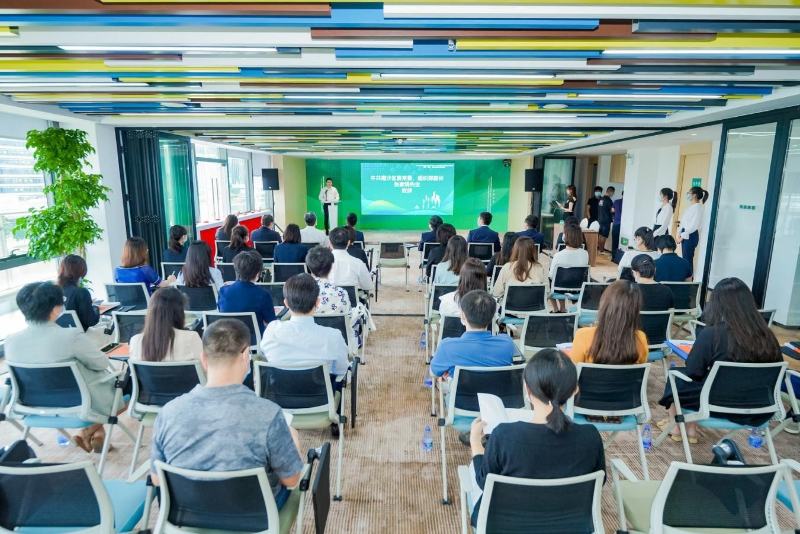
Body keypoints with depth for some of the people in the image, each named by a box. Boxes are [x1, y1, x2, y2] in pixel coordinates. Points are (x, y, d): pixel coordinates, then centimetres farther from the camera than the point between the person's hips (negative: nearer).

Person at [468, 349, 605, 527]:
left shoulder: (505, 435, -32)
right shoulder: (590, 437, -25)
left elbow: (485, 482, -12)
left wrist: (475, 440, 3)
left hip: (509, 524, -2)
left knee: (474, 465, 27)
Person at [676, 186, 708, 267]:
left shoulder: (697, 207, -13)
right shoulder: (691, 206, 14)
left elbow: (694, 225, -18)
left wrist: (682, 236, -15)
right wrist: (680, 234, 10)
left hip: (690, 235, -9)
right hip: (685, 234, 9)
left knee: (688, 259, -7)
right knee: (685, 259, 10)